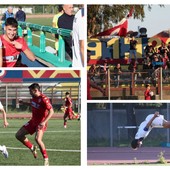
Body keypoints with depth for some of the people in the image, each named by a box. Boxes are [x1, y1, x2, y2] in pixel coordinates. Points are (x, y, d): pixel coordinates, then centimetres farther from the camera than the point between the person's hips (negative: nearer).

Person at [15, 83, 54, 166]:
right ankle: (32, 148, 21)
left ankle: (46, 159, -17)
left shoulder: (44, 99, -22)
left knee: (38, 139, -31)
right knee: (18, 135, 4)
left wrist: (44, 122, -38)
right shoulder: (34, 97, 4)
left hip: (41, 123, -9)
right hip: (33, 121, 9)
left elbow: (51, 111, -28)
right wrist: (24, 103, 31)